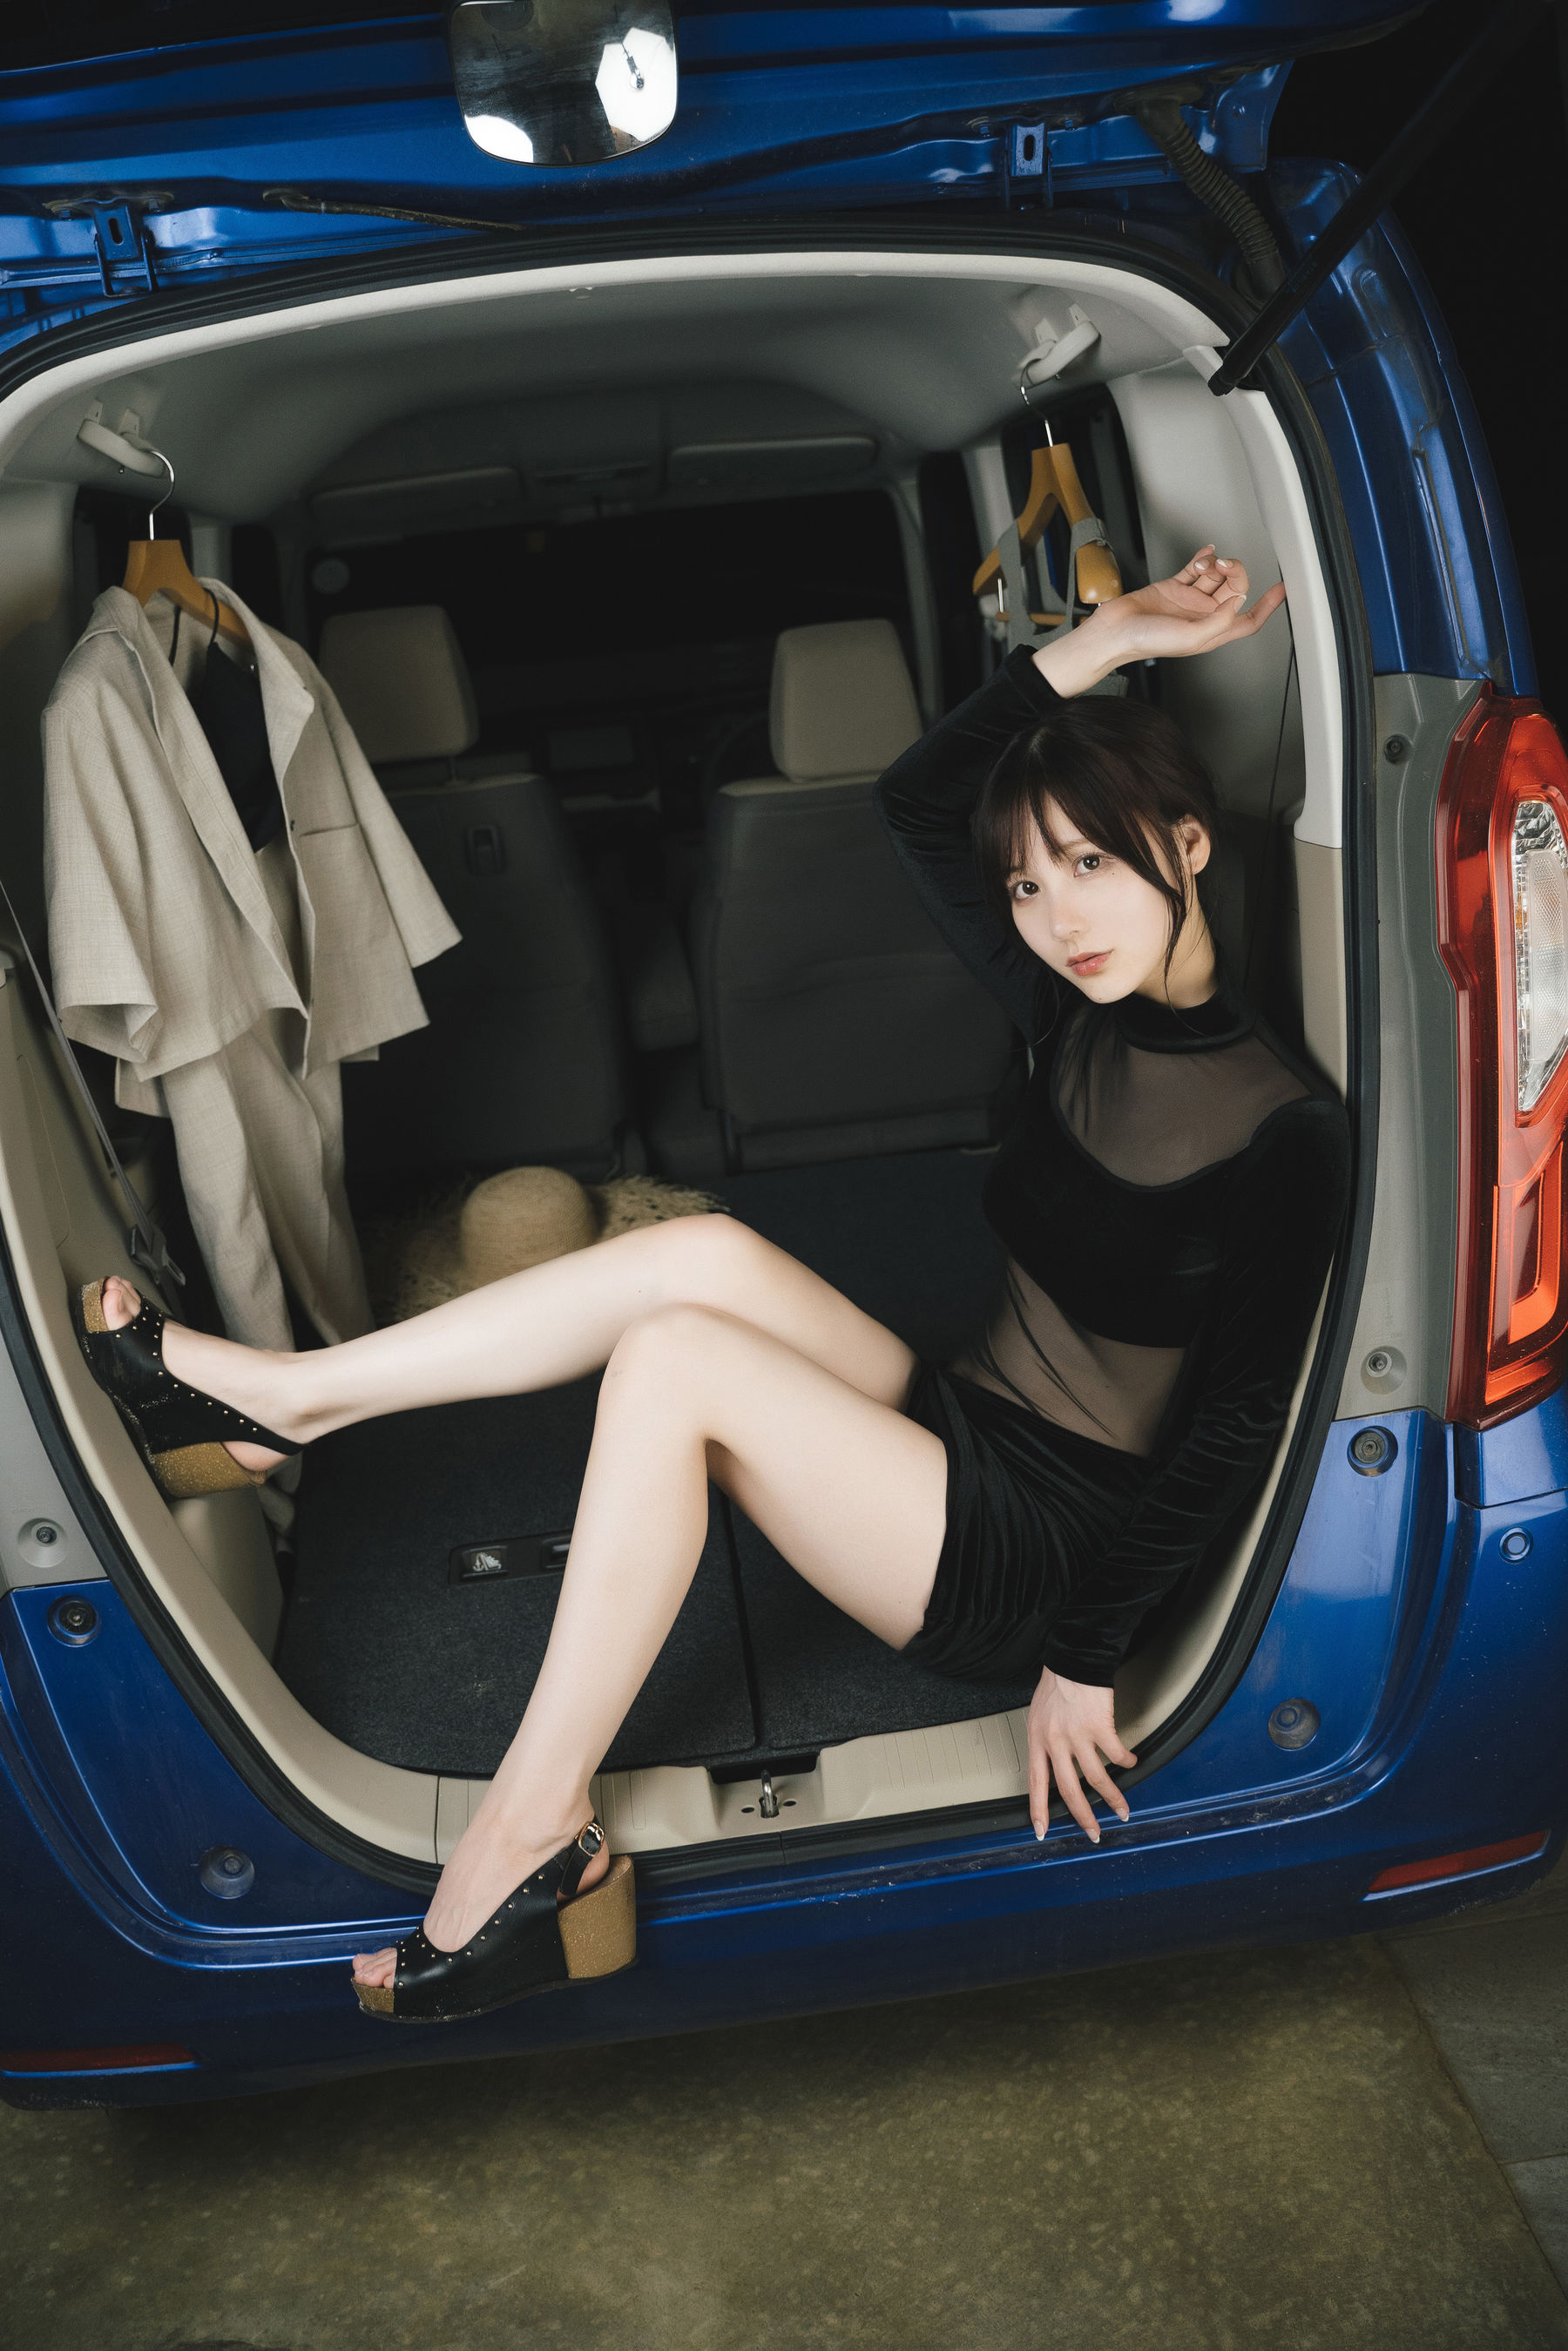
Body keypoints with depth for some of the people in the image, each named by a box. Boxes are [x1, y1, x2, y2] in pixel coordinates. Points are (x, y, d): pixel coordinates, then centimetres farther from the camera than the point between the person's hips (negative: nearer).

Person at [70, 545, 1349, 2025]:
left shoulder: (1279, 1131, -16)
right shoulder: (1079, 1024, 2)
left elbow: (1232, 1438, -17)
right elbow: (915, 800, 3)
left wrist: (1087, 1654, -17)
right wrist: (1105, 642, -3)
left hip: (1047, 1563, -7)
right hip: (965, 1438, 7)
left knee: (673, 1354, -24)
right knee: (704, 1253, -17)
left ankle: (532, 1832, -17)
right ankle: (282, 1401, -9)